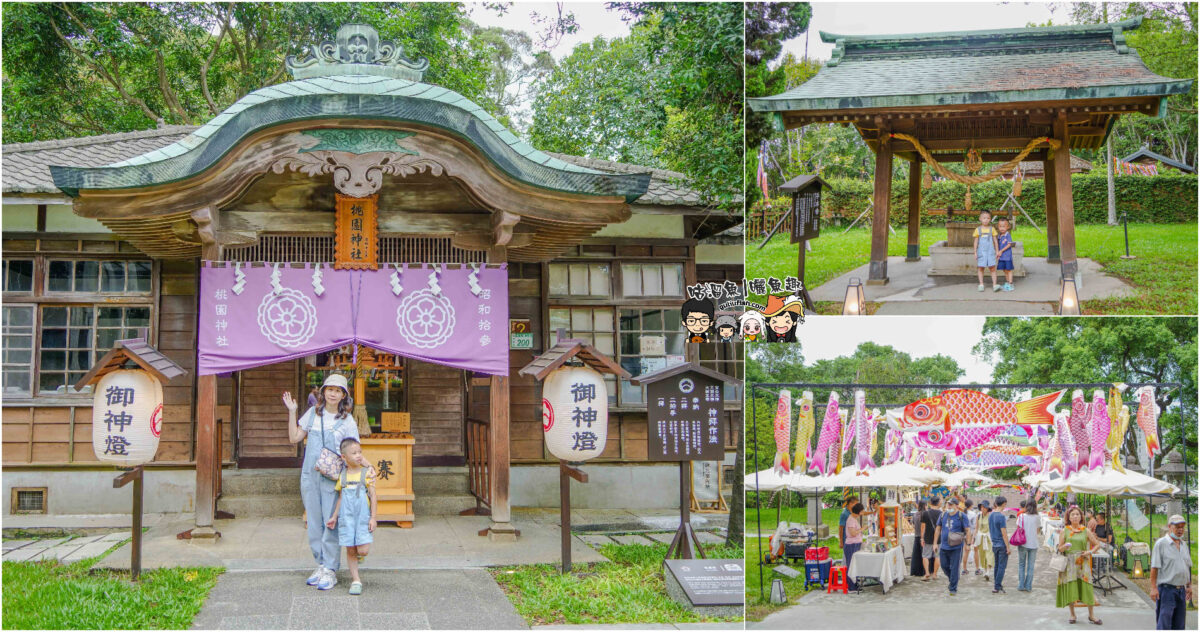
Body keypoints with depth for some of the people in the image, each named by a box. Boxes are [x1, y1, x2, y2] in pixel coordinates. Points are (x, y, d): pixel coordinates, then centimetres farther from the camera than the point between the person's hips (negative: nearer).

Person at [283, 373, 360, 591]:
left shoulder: (347, 421, -1)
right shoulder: (313, 413, 10)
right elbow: (295, 437, 12)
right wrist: (292, 412, 6)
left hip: (333, 477, -4)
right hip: (310, 475, 4)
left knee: (331, 523, -6)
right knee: (314, 522, 8)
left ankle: (330, 571, 0)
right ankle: (320, 565, 19)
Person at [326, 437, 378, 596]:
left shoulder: (367, 472, -3)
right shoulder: (342, 475, 5)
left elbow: (373, 496, -2)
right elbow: (341, 498, 15)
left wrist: (373, 517, -6)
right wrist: (334, 517, 16)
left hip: (363, 516, -2)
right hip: (346, 516, 2)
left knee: (363, 550, -10)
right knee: (350, 549, 3)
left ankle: (358, 556, 25)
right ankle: (355, 580, 13)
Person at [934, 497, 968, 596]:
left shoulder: (961, 516, -5)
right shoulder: (943, 515, 8)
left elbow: (967, 531, -4)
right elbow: (938, 529, 14)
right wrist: (935, 543, 10)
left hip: (956, 547, -5)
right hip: (944, 546, 5)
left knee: (954, 568, -2)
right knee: (944, 566, 11)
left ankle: (953, 588, 7)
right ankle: (952, 580, 36)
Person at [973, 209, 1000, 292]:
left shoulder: (992, 229, 3)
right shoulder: (978, 229, 1)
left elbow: (995, 241, 8)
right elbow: (976, 242, 6)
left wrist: (997, 251, 7)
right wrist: (975, 252, 3)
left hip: (990, 251, 0)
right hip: (981, 251, 0)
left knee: (992, 268, -4)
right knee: (980, 268, 3)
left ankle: (994, 285, -2)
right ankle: (981, 284, 13)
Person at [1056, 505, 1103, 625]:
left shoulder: (1086, 531, 6)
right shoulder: (1064, 531, 4)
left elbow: (1097, 544, 13)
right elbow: (1059, 549, 2)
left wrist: (1090, 552, -3)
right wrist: (1065, 547, -20)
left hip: (1083, 563, 0)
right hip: (1069, 563, 0)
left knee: (1087, 587, -5)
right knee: (1070, 588, -1)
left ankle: (1091, 615, 5)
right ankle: (1072, 615, 11)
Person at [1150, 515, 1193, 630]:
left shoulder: (1184, 545, 13)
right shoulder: (1161, 543, -7)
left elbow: (1188, 567, 21)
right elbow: (1154, 567, -11)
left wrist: (1189, 586, 18)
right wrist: (1153, 588, -16)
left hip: (1181, 590, 7)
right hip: (1166, 589, -7)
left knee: (1179, 625, 9)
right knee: (1164, 625, -9)